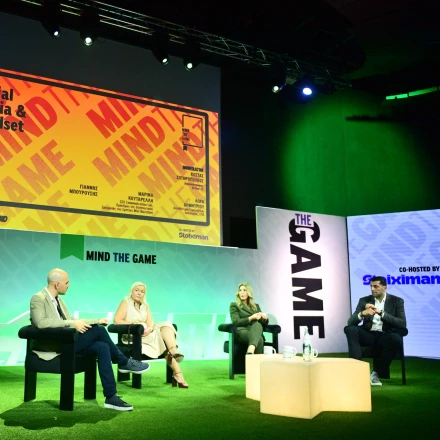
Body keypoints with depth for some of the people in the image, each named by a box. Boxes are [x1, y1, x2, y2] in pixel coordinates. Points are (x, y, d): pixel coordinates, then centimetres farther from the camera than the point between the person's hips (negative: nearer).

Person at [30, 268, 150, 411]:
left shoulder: (57, 299, 17)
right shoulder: (38, 298, -10)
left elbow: (71, 320, 22)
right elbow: (41, 322, -27)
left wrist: (97, 321, 13)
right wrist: (72, 323, -27)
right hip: (54, 345, -8)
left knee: (102, 347, -15)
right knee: (98, 330, -19)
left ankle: (111, 397, -15)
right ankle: (125, 363, 1)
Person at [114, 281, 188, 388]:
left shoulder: (145, 306, 23)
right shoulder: (126, 302, 7)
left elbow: (150, 322, 7)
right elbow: (117, 320, -7)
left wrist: (149, 329, -18)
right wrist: (134, 325, -17)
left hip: (146, 334, 5)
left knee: (166, 325, -23)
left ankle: (174, 352, -44)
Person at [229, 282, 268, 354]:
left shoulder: (256, 306, 26)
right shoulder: (234, 305, 12)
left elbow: (264, 323, 20)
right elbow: (236, 322, -4)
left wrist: (265, 318, -6)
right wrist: (251, 318, -16)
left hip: (256, 331, 3)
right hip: (242, 332, -3)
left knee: (257, 324, -41)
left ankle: (250, 351, -65)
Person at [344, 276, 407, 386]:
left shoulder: (397, 301, 4)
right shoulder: (364, 301, 8)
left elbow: (402, 324, -10)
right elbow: (351, 322, -1)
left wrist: (381, 313, -21)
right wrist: (362, 313, -23)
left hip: (385, 336, -1)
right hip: (368, 335, 2)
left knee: (396, 338, -36)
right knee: (350, 329, -27)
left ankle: (377, 372, -16)